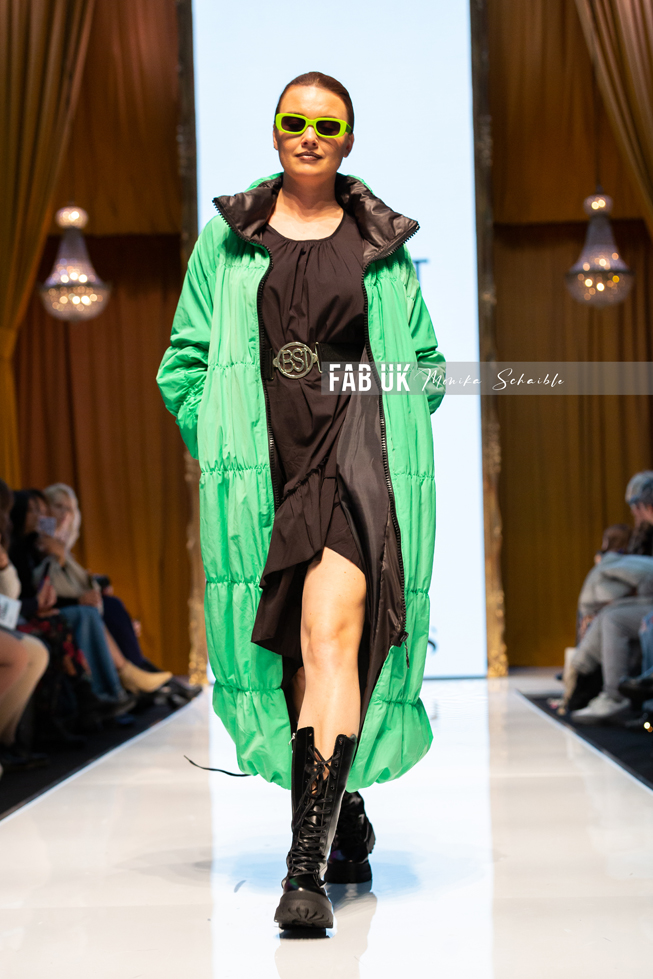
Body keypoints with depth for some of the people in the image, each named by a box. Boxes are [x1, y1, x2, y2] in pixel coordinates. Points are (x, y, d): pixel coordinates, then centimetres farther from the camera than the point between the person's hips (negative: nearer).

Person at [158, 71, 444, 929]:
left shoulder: (384, 244, 11)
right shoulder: (227, 238, 12)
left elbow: (427, 364, 17)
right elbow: (184, 363, 13)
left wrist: (383, 437, 4)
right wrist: (226, 448, 2)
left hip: (359, 457, -2)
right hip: (264, 472, 2)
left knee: (331, 636, -19)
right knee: (292, 657, 9)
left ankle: (307, 867, -19)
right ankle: (347, 821, 31)